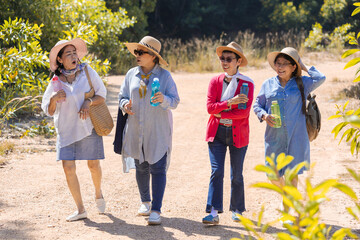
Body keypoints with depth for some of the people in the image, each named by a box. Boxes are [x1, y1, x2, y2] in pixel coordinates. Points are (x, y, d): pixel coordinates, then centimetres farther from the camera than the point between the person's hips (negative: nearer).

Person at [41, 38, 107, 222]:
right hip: (66, 129, 1)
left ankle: (98, 193, 38)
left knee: (93, 165, 6)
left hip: (89, 126, -1)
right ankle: (80, 210, 5)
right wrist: (54, 99, -15)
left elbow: (102, 95, 2)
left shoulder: (87, 71, -1)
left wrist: (88, 102, -17)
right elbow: (49, 111, 6)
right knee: (68, 167, -6)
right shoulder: (56, 81, 1)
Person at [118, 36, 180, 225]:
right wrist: (125, 105, -9)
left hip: (158, 131, -4)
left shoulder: (164, 75, -2)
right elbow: (122, 96, 14)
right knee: (141, 168, 11)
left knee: (157, 168, -8)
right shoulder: (131, 74, 8)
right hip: (136, 130, 4)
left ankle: (156, 210, -6)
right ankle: (145, 202, 31)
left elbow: (175, 101, -4)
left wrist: (164, 100, -25)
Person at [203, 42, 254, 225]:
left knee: (236, 175, 7)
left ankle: (237, 210, 24)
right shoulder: (215, 81, 6)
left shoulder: (247, 84, -2)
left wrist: (220, 114, -11)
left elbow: (244, 112, -13)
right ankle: (213, 213, -12)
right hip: (216, 132, 1)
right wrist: (230, 102, -17)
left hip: (238, 134, -1)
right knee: (216, 171, -9)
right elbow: (210, 107, -5)